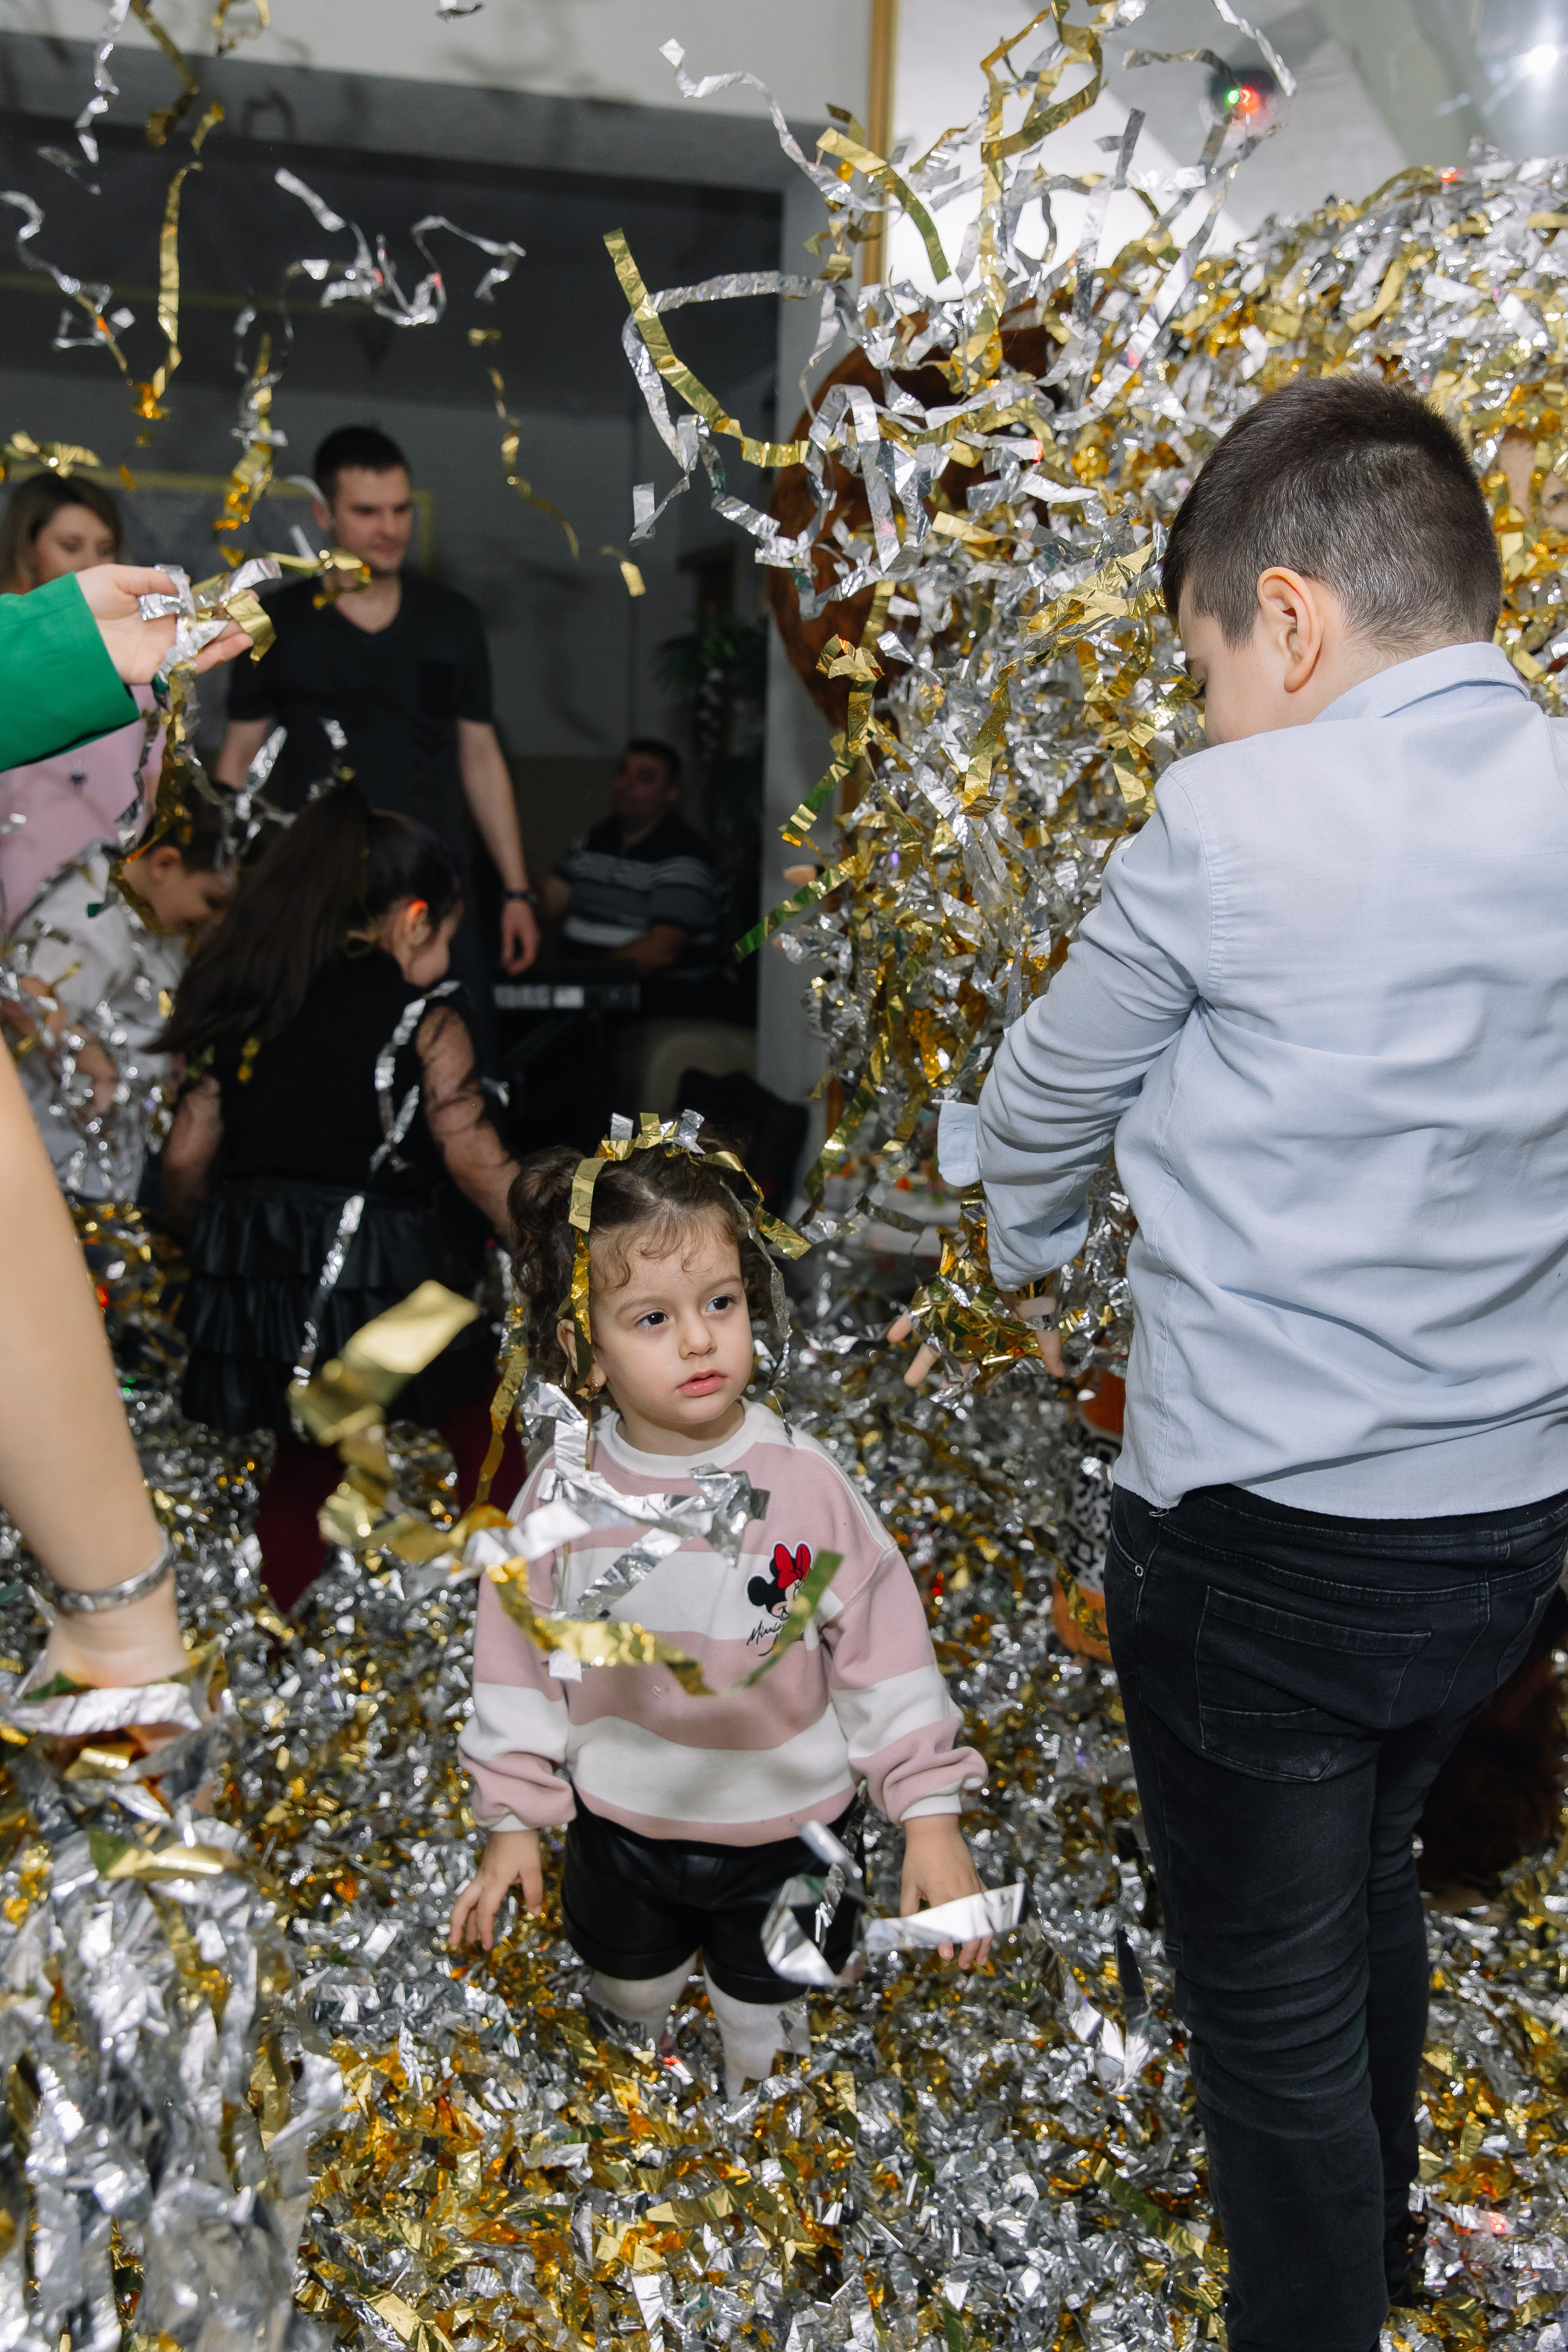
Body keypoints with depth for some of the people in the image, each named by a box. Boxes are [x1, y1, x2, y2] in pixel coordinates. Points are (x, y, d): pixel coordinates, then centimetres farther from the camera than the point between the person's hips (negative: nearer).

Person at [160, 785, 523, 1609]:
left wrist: (209, 1247, 25)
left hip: (255, 1273, 6)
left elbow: (185, 1157, 8)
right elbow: (476, 1162, -11)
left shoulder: (240, 1005, 9)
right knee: (477, 1422, 15)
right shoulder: (422, 1018, -6)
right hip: (380, 1274, -5)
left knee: (305, 1451, 24)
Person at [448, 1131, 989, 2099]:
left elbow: (886, 1647, -14)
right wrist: (515, 1819, -1)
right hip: (624, 1826, 2)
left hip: (786, 1828, -2)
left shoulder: (805, 1481, -22)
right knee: (631, 1993, 29)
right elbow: (521, 1662, -6)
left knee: (765, 2018, 22)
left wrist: (931, 1811, -13)